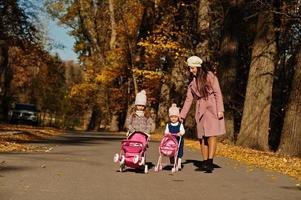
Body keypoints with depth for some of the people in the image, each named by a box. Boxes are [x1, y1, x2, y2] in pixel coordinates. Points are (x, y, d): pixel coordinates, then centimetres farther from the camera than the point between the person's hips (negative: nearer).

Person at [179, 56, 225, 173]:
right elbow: (189, 99, 16)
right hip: (200, 110, 5)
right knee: (202, 137, 2)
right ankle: (205, 162, 8)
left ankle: (210, 163, -18)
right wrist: (182, 115, 13)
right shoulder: (193, 82, 14)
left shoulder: (210, 76, -1)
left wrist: (220, 110, -13)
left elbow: (218, 93, -5)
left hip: (212, 108, -5)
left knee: (211, 135, -13)